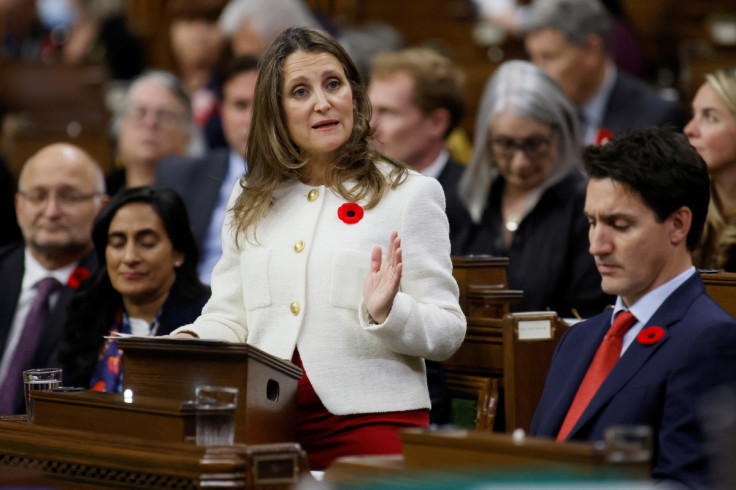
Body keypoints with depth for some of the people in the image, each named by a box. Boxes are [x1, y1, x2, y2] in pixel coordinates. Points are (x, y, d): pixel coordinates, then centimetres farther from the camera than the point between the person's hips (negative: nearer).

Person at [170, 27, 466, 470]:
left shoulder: (411, 194, 6)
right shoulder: (251, 202, 19)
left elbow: (448, 333, 3)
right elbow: (229, 318, 19)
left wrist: (386, 314, -17)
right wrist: (186, 342, -2)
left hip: (369, 418, -4)